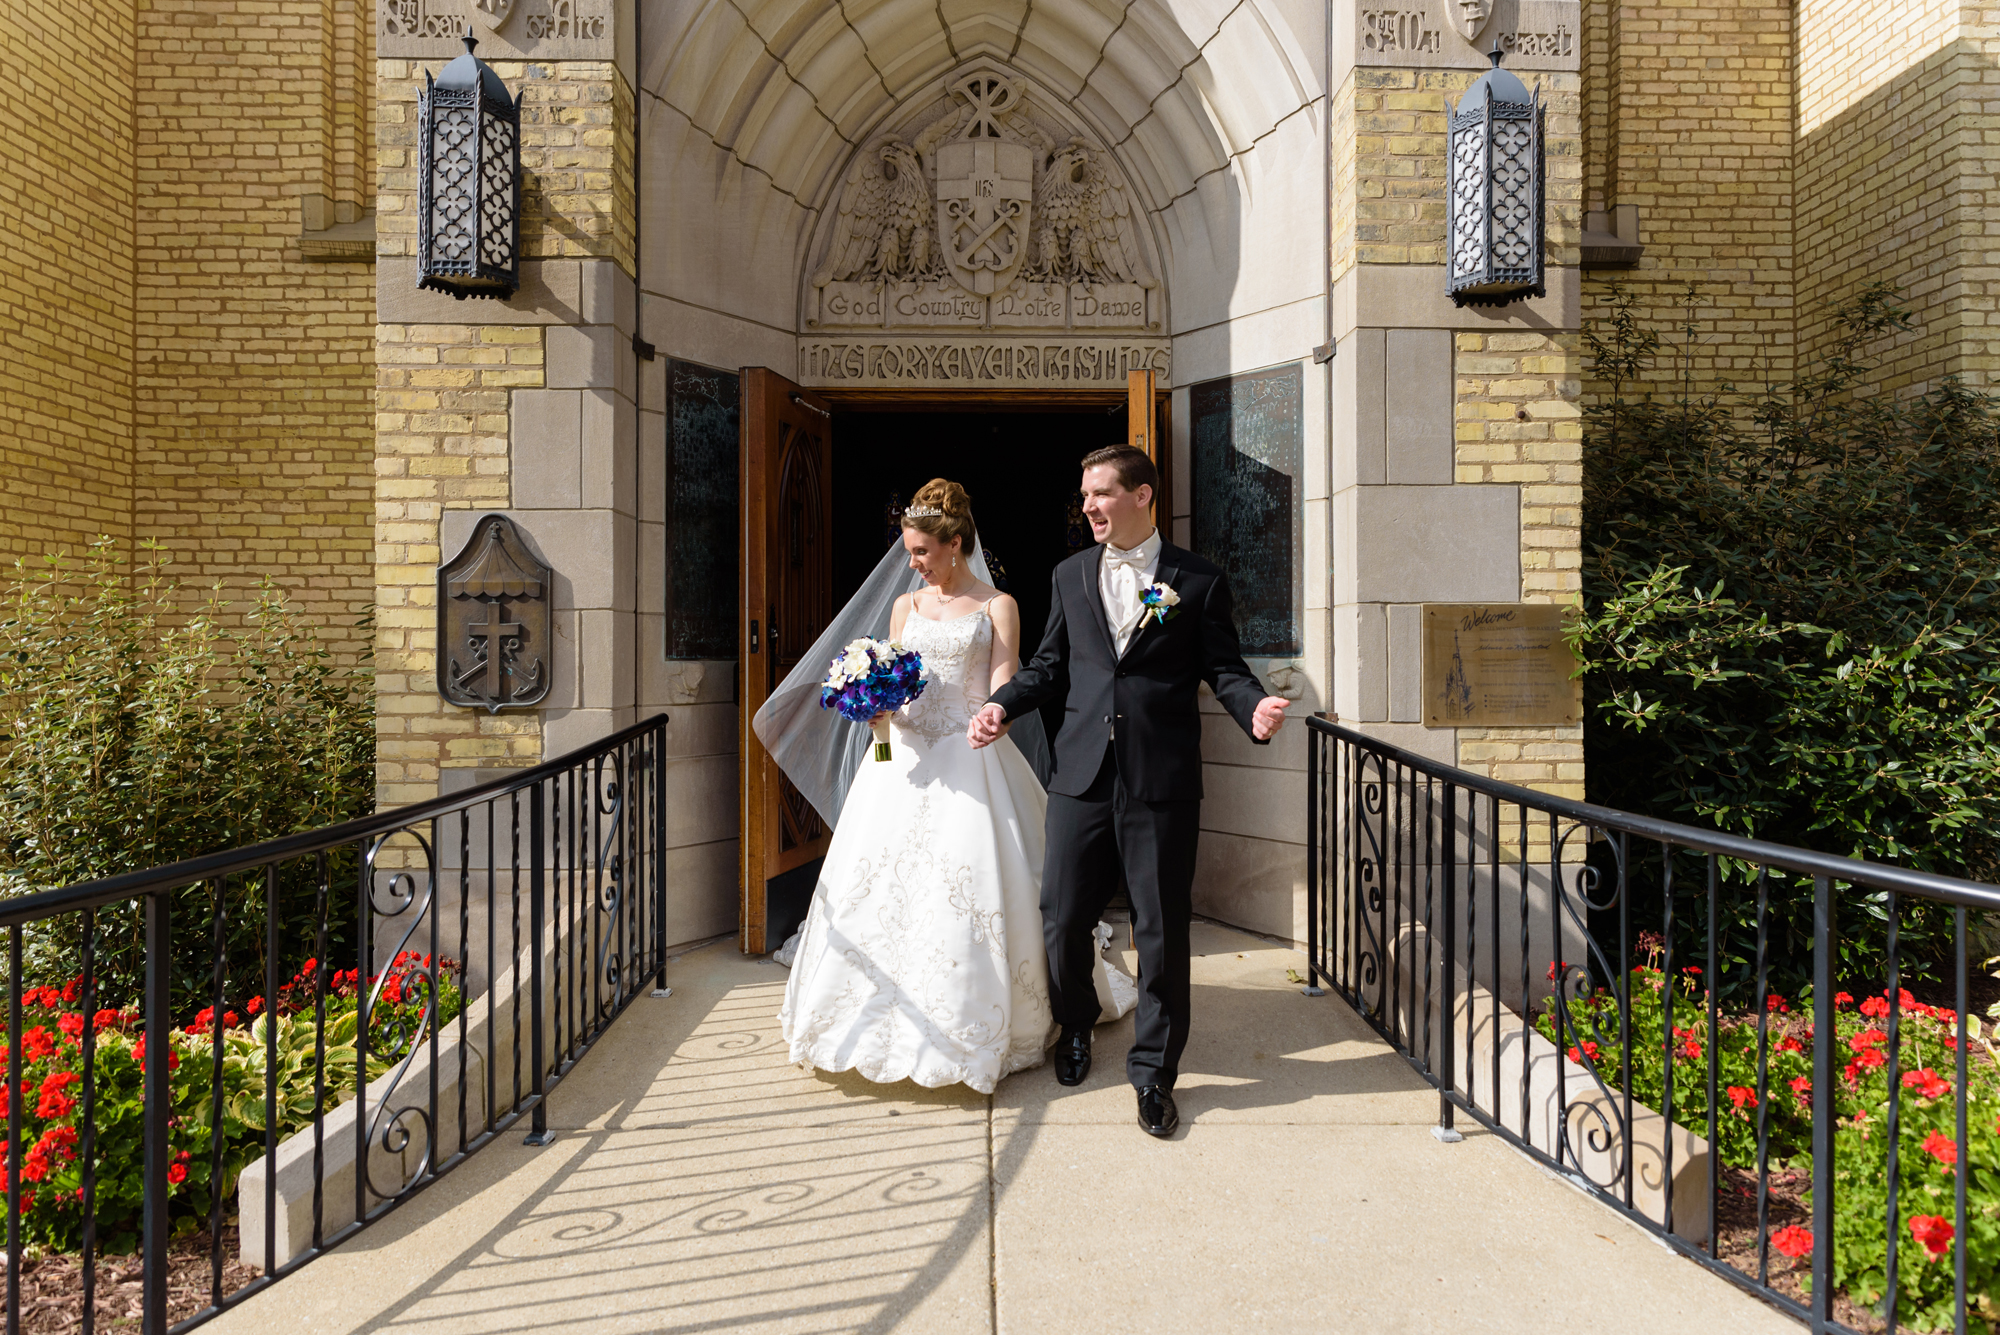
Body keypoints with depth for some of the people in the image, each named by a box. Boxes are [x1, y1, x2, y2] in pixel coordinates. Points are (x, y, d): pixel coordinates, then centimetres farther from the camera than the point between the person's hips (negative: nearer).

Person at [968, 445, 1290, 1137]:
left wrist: (1255, 707, -19)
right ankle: (1075, 1025, 39)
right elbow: (1050, 664, 15)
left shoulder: (1198, 580, 2)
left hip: (1162, 781, -2)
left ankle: (1154, 1071, 23)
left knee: (1161, 930, 5)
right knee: (1061, 918, 9)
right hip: (1082, 774, 3)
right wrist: (1002, 703, 0)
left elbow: (1223, 667, 1)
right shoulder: (1071, 574, 12)